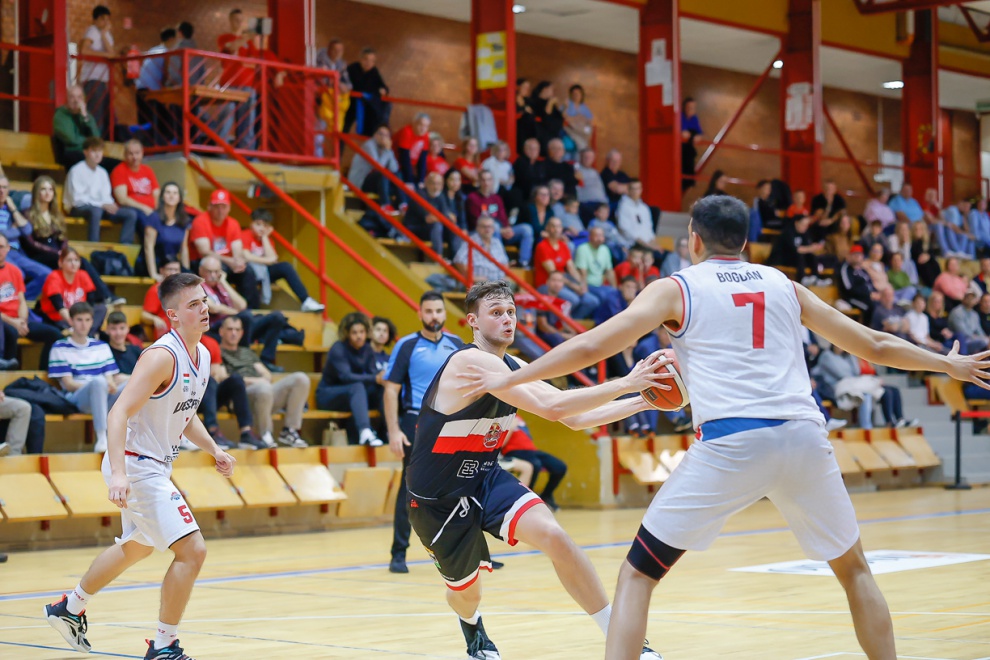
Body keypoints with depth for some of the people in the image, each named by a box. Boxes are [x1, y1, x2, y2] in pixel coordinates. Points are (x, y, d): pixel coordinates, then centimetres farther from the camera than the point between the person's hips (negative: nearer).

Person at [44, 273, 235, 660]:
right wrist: (118, 474, -38)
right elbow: (119, 413, -28)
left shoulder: (202, 356, 6)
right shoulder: (162, 357, -22)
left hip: (155, 465, 10)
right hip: (135, 465, -10)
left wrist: (213, 450, 9)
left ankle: (70, 608, 47)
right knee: (192, 550, -15)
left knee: (137, 547, 28)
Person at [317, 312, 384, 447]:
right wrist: (375, 379, -40)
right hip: (327, 394, -6)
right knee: (357, 387, -37)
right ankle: (365, 432, -56)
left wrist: (383, 377, -31)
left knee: (383, 388, -21)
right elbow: (346, 376, -30)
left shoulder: (367, 349, 2)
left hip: (353, 395, 6)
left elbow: (372, 373, -7)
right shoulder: (339, 349, -17)